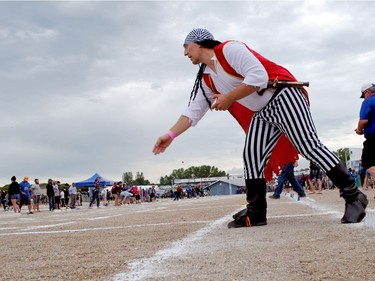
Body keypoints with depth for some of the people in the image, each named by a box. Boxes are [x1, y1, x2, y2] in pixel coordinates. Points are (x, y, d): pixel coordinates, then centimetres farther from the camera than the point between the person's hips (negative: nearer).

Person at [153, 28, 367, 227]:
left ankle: (354, 196, -10)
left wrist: (228, 98, -18)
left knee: (309, 147, -15)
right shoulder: (206, 80, 13)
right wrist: (170, 135, 3)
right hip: (262, 112, 9)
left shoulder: (229, 49, -13)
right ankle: (256, 213, 5)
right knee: (252, 156, 0)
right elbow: (193, 112, 12)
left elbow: (258, 77, -24)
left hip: (283, 97, -9)